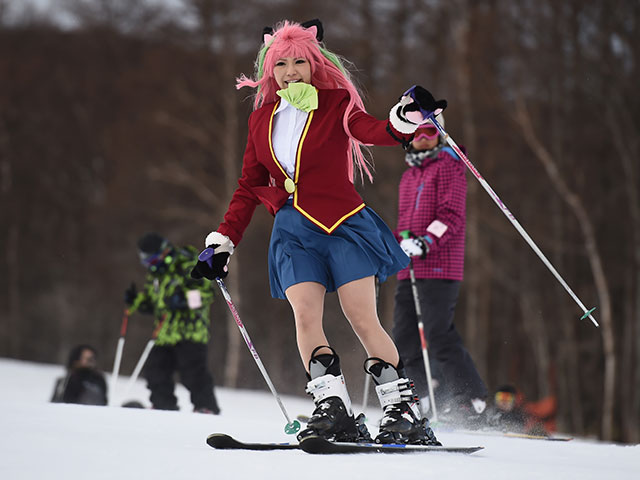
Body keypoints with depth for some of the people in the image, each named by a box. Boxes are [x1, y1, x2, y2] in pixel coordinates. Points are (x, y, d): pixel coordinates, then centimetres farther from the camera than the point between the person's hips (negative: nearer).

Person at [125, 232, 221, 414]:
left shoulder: (186, 266, -7)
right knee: (155, 370, 4)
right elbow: (150, 302, 29)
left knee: (192, 370, -16)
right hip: (166, 334, 8)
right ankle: (164, 406, 14)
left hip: (189, 329, -8)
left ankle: (207, 407, -13)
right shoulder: (154, 274, 19)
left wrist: (184, 300, -23)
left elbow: (206, 292, -13)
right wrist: (135, 301, 11)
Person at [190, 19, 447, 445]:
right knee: (306, 316, -17)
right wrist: (224, 242, 13)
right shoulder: (263, 119, 14)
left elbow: (376, 132, -18)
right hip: (293, 231, 4)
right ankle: (333, 410, -22)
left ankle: (406, 413, -9)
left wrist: (407, 117, -40)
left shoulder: (335, 105, 1)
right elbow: (250, 188, 19)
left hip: (343, 223, -4)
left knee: (363, 319, -11)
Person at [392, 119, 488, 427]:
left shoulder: (448, 166, -2)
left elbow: (452, 216, -12)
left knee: (438, 336, -13)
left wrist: (424, 243, -23)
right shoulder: (409, 176, 23)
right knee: (405, 340, 3)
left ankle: (471, 402, -6)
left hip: (439, 266, -8)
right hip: (409, 271, 8)